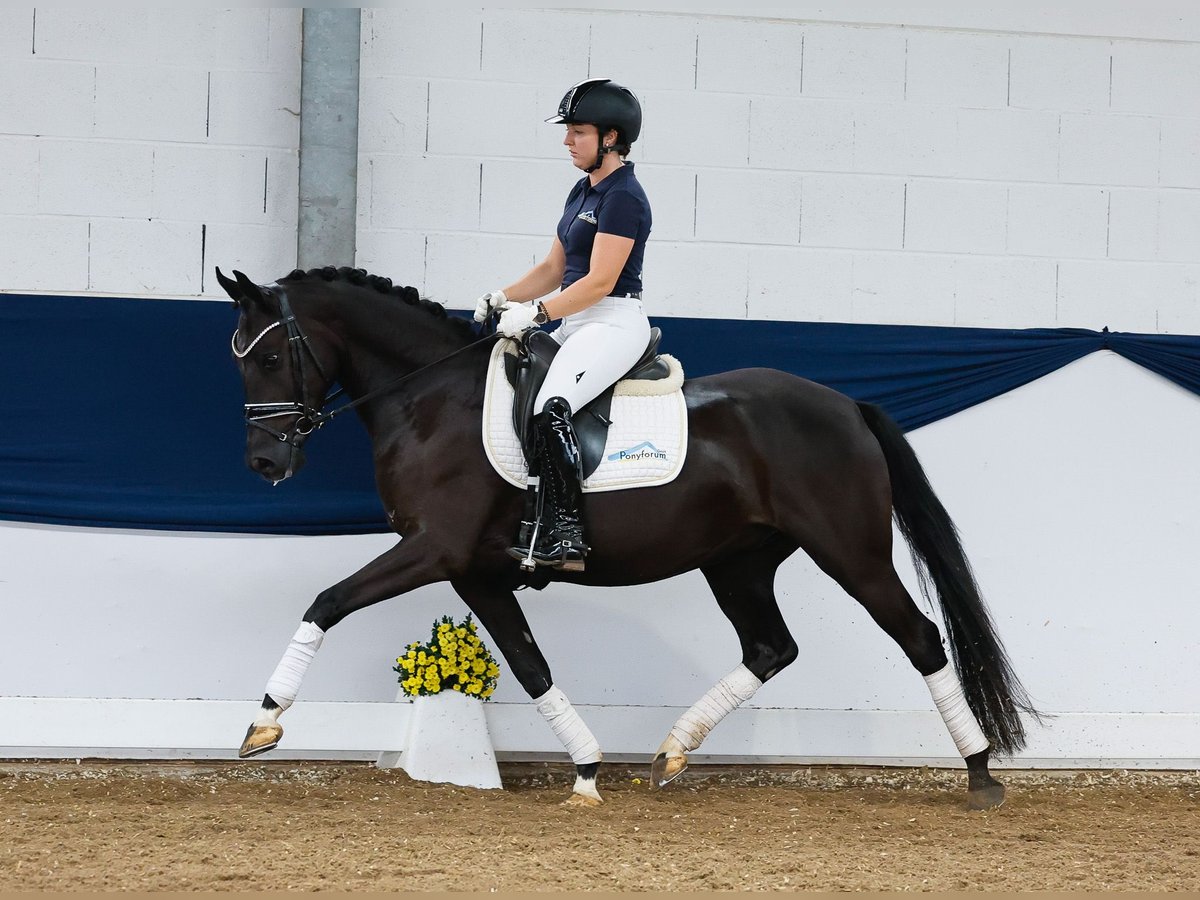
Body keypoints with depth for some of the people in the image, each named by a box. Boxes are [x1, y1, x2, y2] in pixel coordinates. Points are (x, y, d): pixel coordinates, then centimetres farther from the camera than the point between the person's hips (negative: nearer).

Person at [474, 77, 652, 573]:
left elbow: (599, 281, -20)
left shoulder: (622, 197, -14)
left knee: (550, 408, -30)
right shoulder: (583, 192, 16)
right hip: (577, 324, 11)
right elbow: (554, 269, 19)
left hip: (614, 323, -11)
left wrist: (535, 313, -20)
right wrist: (503, 298, 4)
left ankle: (566, 533, -31)